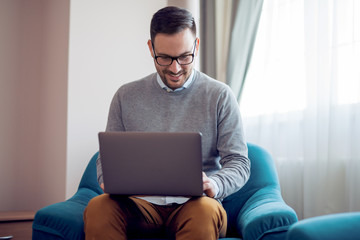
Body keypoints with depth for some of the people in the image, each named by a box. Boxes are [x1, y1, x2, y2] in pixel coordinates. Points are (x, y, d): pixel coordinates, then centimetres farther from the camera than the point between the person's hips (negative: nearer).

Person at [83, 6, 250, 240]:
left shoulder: (220, 96, 5)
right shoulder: (126, 97, 11)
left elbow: (239, 162, 2)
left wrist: (215, 185, -21)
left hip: (193, 203, -1)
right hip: (142, 203, 2)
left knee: (205, 212, -37)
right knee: (97, 208, -30)